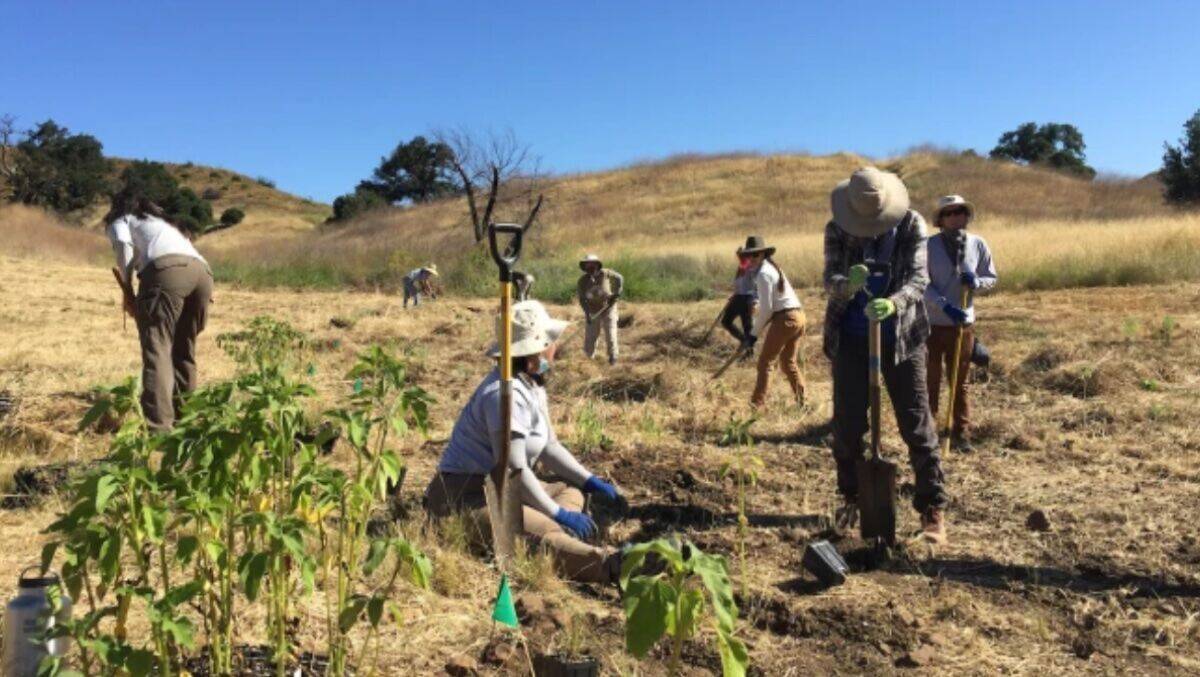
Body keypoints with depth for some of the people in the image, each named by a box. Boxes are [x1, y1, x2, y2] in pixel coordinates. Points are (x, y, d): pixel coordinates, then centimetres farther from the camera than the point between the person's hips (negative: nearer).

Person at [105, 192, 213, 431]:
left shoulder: (119, 221, 26)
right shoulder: (162, 222, 44)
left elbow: (123, 244, 2)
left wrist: (127, 291, 7)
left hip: (168, 268, -6)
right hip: (202, 271, 6)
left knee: (156, 348, -11)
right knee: (183, 349, 16)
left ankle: (158, 427, -24)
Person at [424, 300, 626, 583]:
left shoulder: (533, 386, 10)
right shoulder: (506, 393, -21)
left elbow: (549, 447, 16)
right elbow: (514, 469, -24)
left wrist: (593, 482, 8)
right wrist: (559, 514, -17)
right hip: (467, 497, -11)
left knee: (572, 490, 8)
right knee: (545, 532, -30)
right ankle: (614, 566, -49)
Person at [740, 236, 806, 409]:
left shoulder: (763, 274, -11)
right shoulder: (772, 268, 18)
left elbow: (766, 308, -14)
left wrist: (755, 333, -7)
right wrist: (757, 327, 16)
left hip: (784, 319, -9)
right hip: (798, 316, 9)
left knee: (764, 362, -1)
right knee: (788, 362, 19)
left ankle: (756, 403, -1)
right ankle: (802, 400, 18)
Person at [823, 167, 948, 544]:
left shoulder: (912, 225, -12)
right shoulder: (837, 230, -9)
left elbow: (919, 278, -20)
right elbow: (830, 279, -17)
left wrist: (893, 303, -42)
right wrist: (848, 283, -42)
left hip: (900, 334, -1)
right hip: (850, 336, 2)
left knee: (916, 422, 0)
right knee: (847, 422, 7)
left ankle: (933, 508, 9)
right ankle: (852, 497, 27)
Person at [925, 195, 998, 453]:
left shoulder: (978, 244, -1)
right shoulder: (929, 246, -8)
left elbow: (991, 277, 8)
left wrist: (977, 282, -15)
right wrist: (945, 306, -24)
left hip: (963, 323, 2)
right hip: (931, 322, -2)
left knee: (960, 382, 10)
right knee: (930, 378, 9)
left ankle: (961, 434, 18)